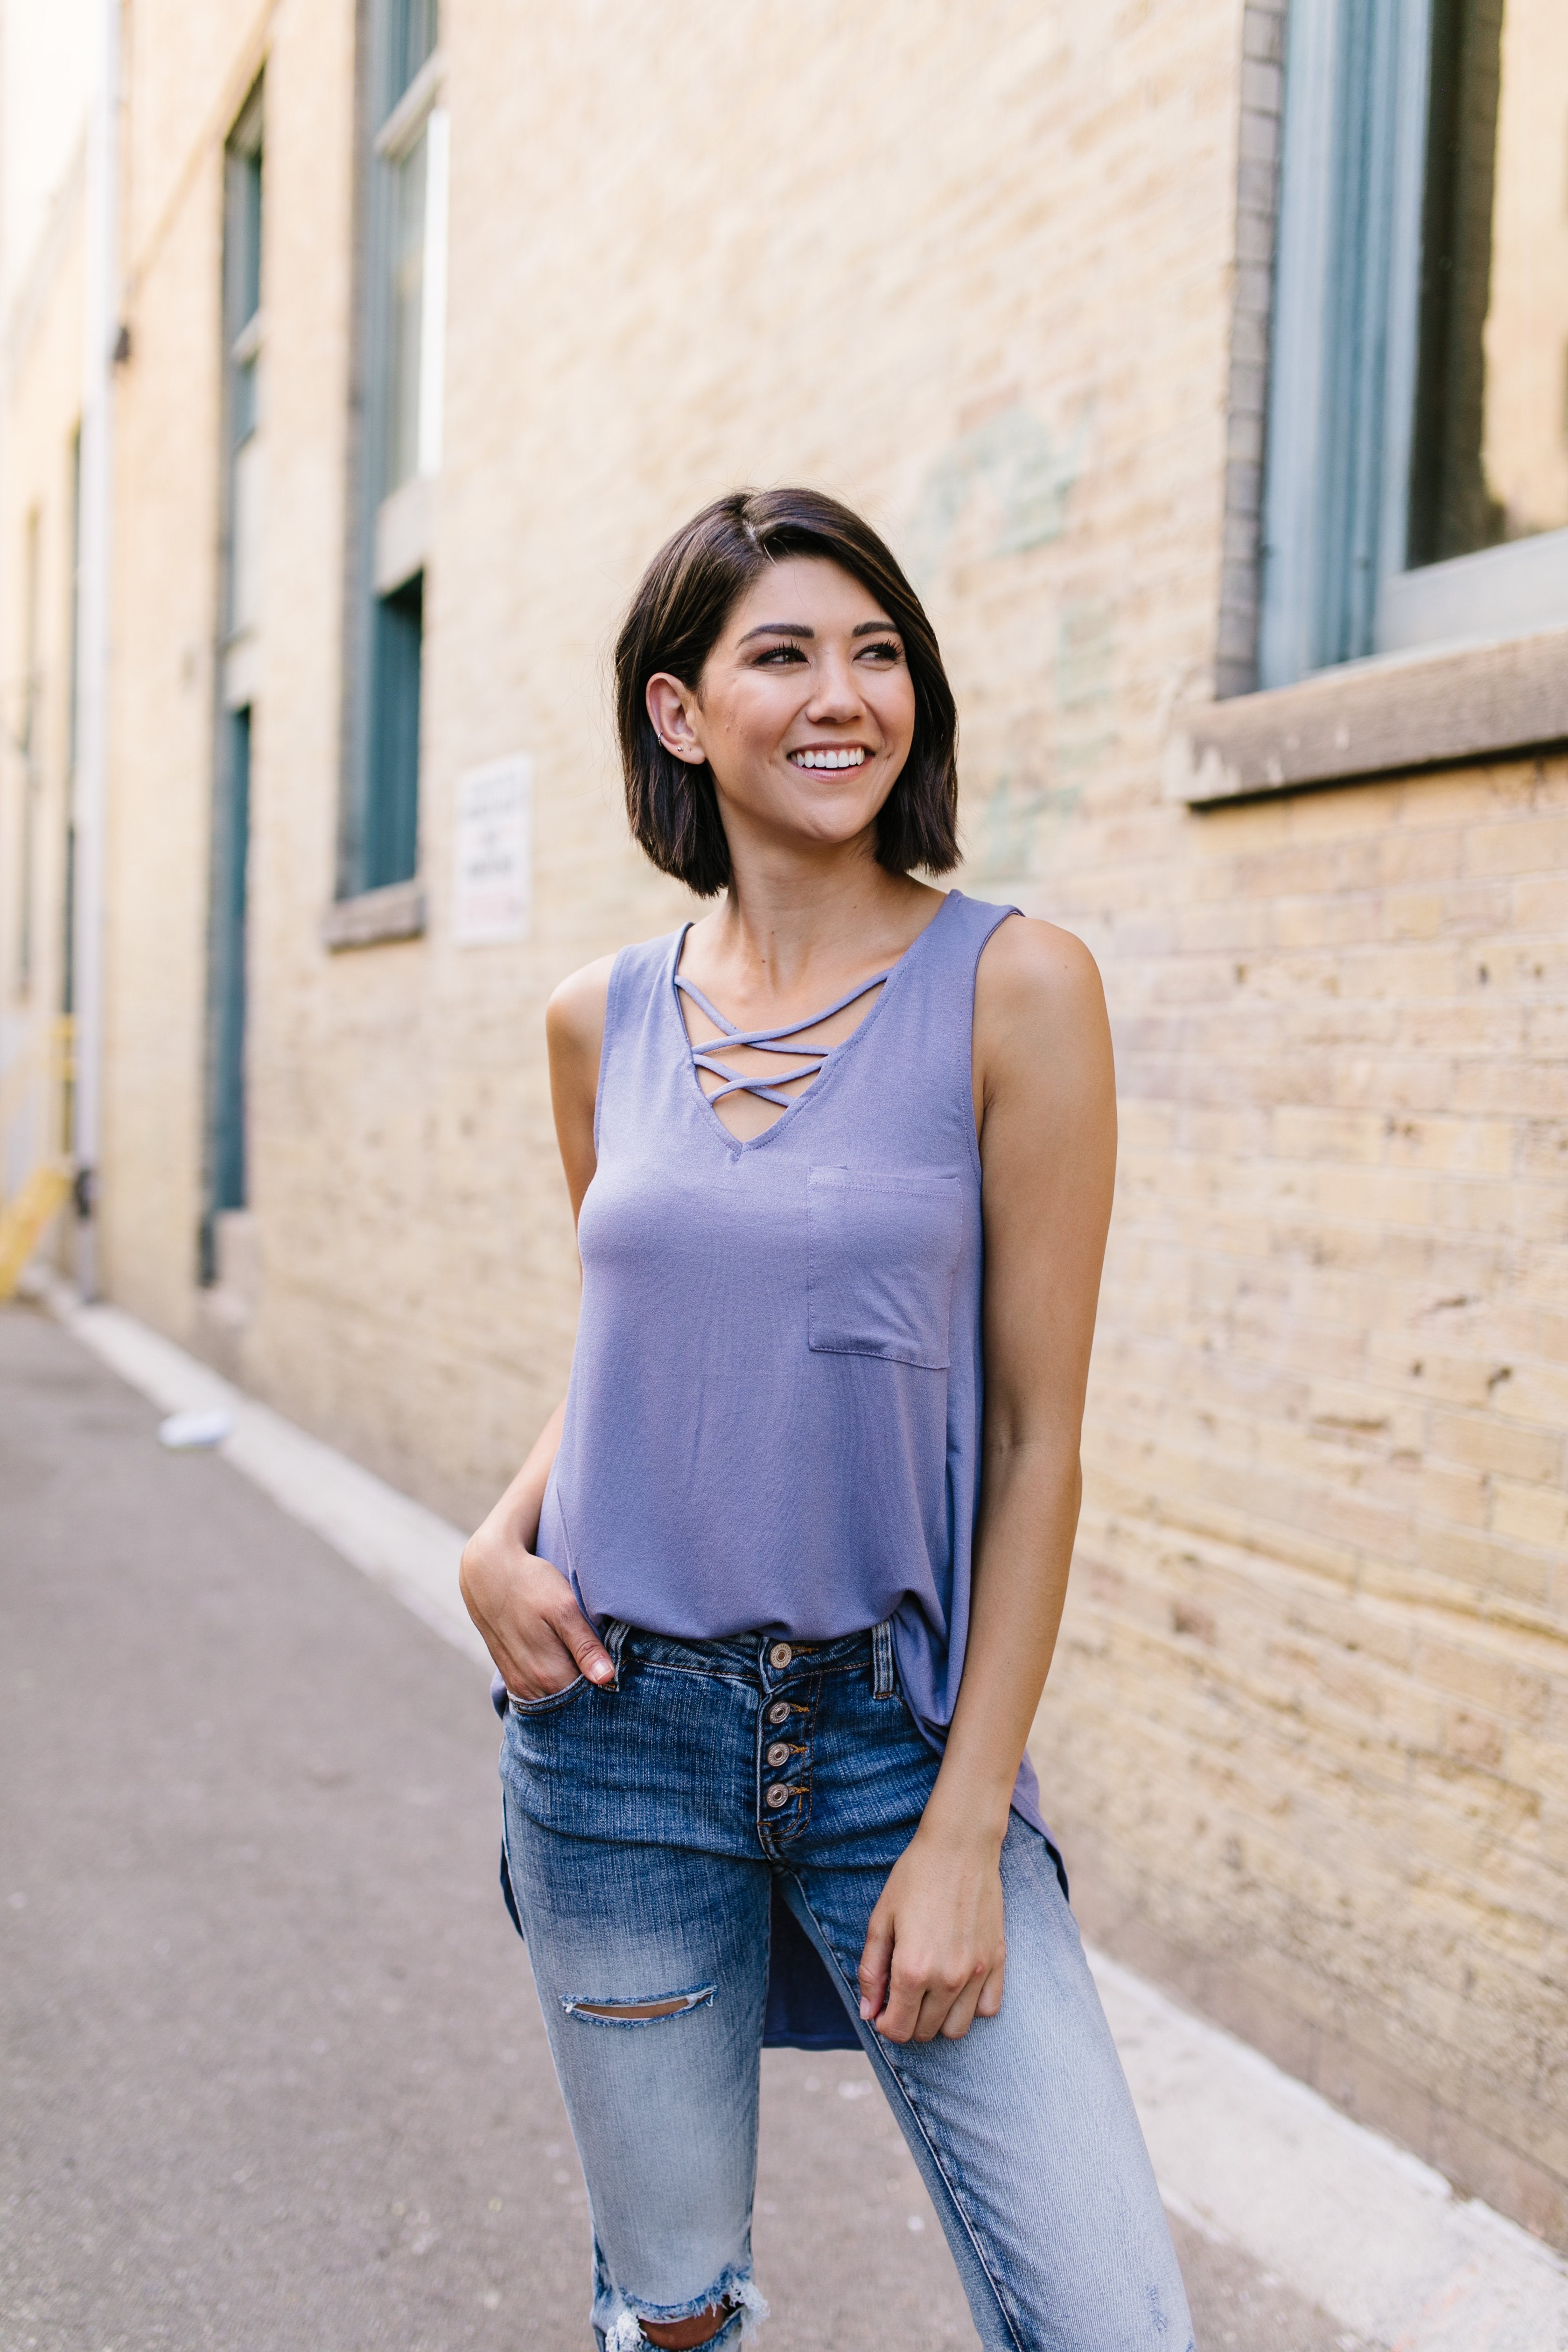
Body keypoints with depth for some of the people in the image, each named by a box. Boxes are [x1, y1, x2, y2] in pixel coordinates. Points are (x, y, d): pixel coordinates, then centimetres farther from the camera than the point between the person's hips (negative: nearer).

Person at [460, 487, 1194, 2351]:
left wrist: (966, 1825, -10)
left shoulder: (1013, 988, -8)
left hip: (898, 1726, -2)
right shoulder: (604, 1018, 3)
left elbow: (1038, 1430, -8)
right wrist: (498, 1539, -3)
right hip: (619, 1726, 3)